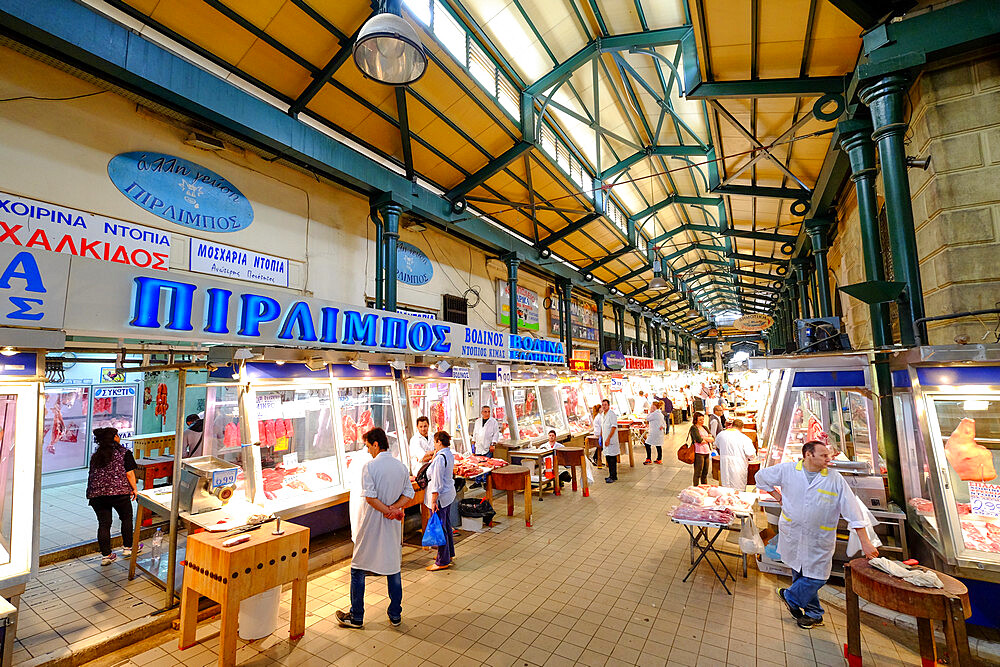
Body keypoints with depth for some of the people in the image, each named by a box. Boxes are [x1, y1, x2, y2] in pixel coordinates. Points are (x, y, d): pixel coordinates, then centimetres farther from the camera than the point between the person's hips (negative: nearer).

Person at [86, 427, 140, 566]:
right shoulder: (124, 452, -2)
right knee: (126, 518, 14)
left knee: (103, 524, 8)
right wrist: (134, 488, 4)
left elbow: (92, 475, 17)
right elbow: (129, 473, -6)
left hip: (96, 493, 5)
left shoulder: (95, 455, 15)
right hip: (119, 492, -5)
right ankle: (127, 548, 23)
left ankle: (106, 555, 12)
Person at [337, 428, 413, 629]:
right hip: (393, 526, 5)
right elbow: (408, 493, 0)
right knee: (394, 569, 15)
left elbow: (370, 497, -21)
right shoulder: (401, 466, 0)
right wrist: (394, 509, -8)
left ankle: (356, 617, 25)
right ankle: (395, 615, 25)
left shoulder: (370, 466, -16)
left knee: (358, 570, 14)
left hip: (371, 524, -4)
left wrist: (387, 511, -11)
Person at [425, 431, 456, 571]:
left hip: (440, 496, -10)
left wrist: (434, 501, -21)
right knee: (447, 525, 21)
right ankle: (449, 553, 36)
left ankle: (443, 561, 13)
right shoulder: (450, 455, 6)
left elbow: (437, 482, -23)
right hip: (449, 494, 10)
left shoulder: (440, 457, -23)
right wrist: (434, 456, 9)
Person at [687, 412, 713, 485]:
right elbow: (698, 439, -20)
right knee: (698, 473, -3)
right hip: (698, 452, -7)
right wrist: (708, 440, -2)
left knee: (705, 472, 14)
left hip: (707, 452, 7)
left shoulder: (704, 427, 16)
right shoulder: (694, 428, -7)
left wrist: (704, 438, -8)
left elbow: (713, 438, 8)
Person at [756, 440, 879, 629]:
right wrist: (778, 496, 5)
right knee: (799, 573, 13)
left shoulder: (835, 479, -10)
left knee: (816, 577, 2)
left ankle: (791, 597, 28)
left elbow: (853, 511, -9)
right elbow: (762, 476, 9)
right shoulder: (787, 470, -8)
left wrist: (865, 542, -13)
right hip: (792, 533, 1)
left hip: (819, 539, -1)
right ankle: (814, 613, 34)